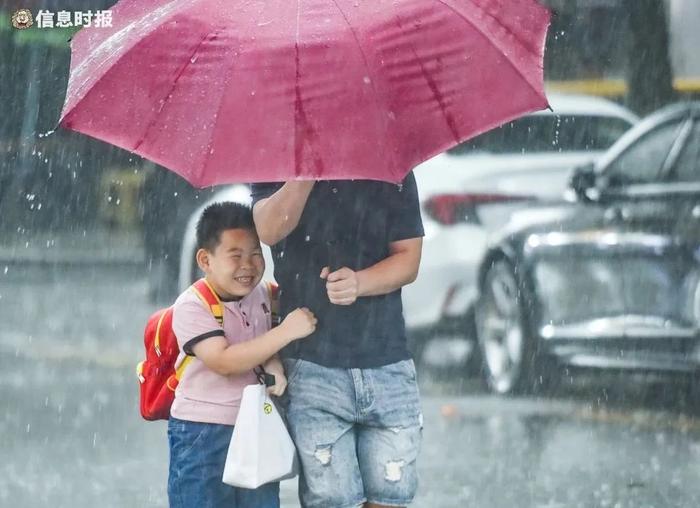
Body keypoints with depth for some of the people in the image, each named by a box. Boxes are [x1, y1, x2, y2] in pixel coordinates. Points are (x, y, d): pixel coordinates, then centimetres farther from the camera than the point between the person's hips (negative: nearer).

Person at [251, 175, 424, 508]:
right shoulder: (276, 172, 8)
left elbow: (408, 258, 3)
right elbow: (270, 230, -14)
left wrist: (359, 283, -16)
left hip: (387, 365, 1)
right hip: (312, 365, -1)